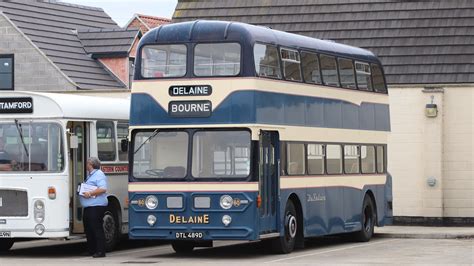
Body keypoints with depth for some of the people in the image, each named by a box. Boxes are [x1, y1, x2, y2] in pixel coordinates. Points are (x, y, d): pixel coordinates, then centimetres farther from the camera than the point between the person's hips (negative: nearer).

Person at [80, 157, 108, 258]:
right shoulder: (90, 175, 20)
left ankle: (101, 251, -7)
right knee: (88, 229, 13)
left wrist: (90, 193, -23)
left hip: (96, 206, -10)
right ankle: (91, 250, 21)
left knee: (97, 229, -9)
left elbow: (103, 189, -21)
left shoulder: (99, 175, -10)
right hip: (88, 207, 10)